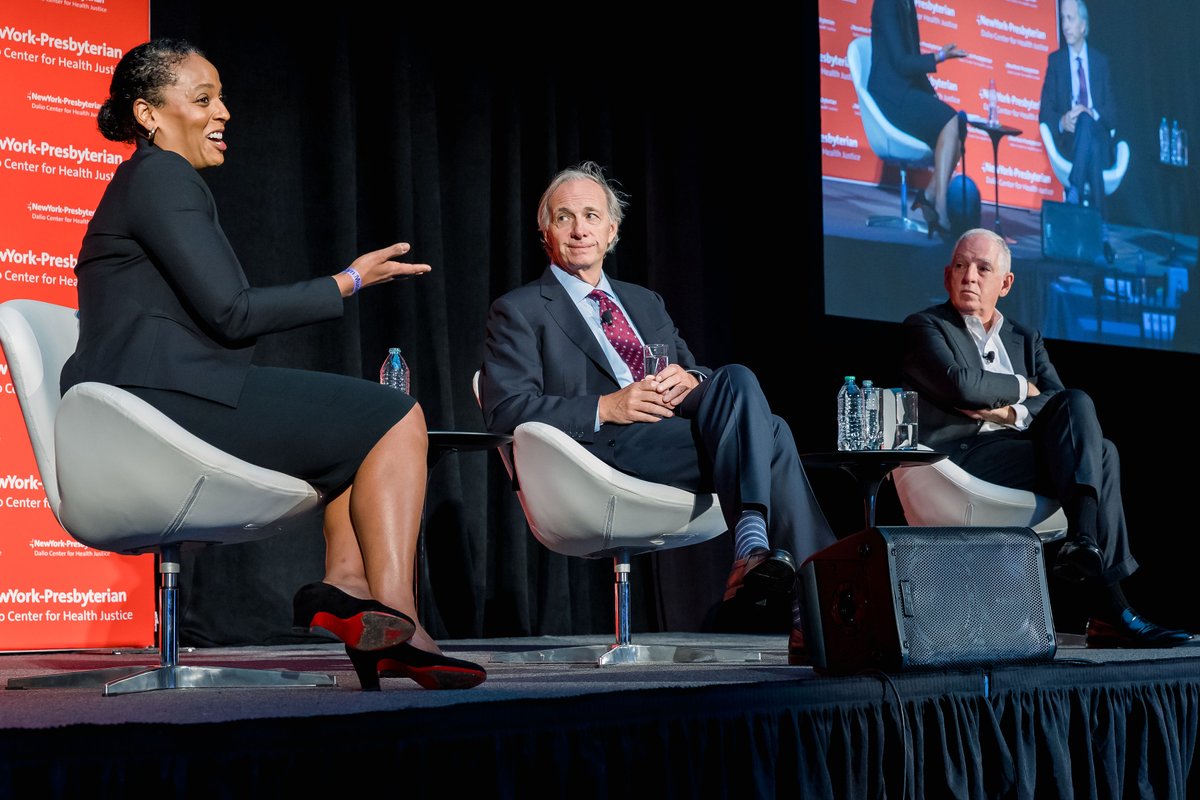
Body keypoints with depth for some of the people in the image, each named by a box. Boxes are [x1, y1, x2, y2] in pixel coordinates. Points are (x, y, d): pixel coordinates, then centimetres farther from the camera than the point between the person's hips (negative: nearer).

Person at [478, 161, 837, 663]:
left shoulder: (646, 303, 31)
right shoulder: (519, 312, 12)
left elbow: (694, 372, 24)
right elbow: (504, 411, -3)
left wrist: (688, 380, -3)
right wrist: (605, 408, -14)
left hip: (682, 429, 6)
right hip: (606, 450, -6)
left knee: (736, 379, -28)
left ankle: (755, 551, -35)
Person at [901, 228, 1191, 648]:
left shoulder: (1025, 339, 26)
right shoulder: (925, 328, 8)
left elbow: (1062, 400, 10)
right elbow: (960, 384, -13)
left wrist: (1011, 412, -8)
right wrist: (1021, 388, 3)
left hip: (1022, 448, 6)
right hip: (962, 453, -6)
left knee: (1077, 404, -23)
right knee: (1100, 456, -23)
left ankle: (1084, 543, -31)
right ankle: (1107, 605, -34)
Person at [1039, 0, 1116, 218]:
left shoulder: (1100, 61, 16)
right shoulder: (1055, 60, 13)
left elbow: (1112, 113, 9)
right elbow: (1045, 113, 7)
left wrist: (1092, 114, -13)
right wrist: (1062, 122, -16)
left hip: (1099, 144, 1)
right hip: (1068, 142, -1)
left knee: (1086, 122, -34)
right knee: (1084, 122, -35)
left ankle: (1075, 192, -40)